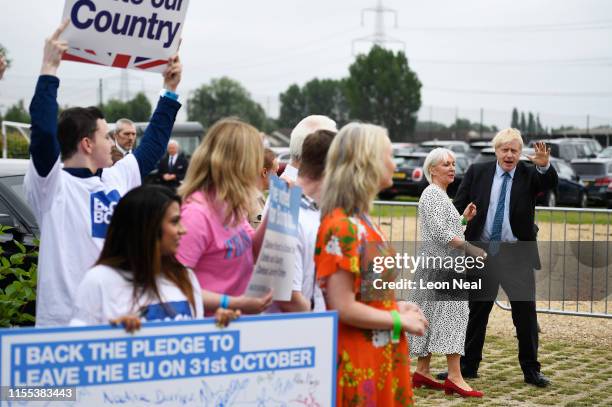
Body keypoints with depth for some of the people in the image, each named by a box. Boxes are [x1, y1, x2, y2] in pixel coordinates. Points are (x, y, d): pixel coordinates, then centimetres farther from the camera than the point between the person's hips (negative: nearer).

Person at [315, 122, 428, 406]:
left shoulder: (361, 222, 10)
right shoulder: (342, 227, -19)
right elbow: (344, 308, -21)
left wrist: (397, 307, 7)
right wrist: (400, 321, -11)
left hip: (380, 359, 9)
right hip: (357, 365, -9)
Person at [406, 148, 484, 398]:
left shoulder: (440, 195, 20)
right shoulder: (433, 193, -12)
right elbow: (439, 231, -21)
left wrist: (464, 218, 14)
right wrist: (469, 247, -21)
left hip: (443, 263, 10)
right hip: (439, 262, -10)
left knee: (432, 316, 10)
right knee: (451, 312, -15)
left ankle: (422, 372, 12)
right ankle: (454, 377, -19)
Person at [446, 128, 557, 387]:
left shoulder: (530, 175, 1)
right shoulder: (477, 172, 3)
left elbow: (551, 183, -18)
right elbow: (459, 206, 3)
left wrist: (545, 165, -38)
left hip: (517, 255, -1)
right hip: (483, 252, 1)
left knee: (526, 313, 3)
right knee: (477, 311, 11)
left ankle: (531, 370, 14)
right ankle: (468, 366, 21)